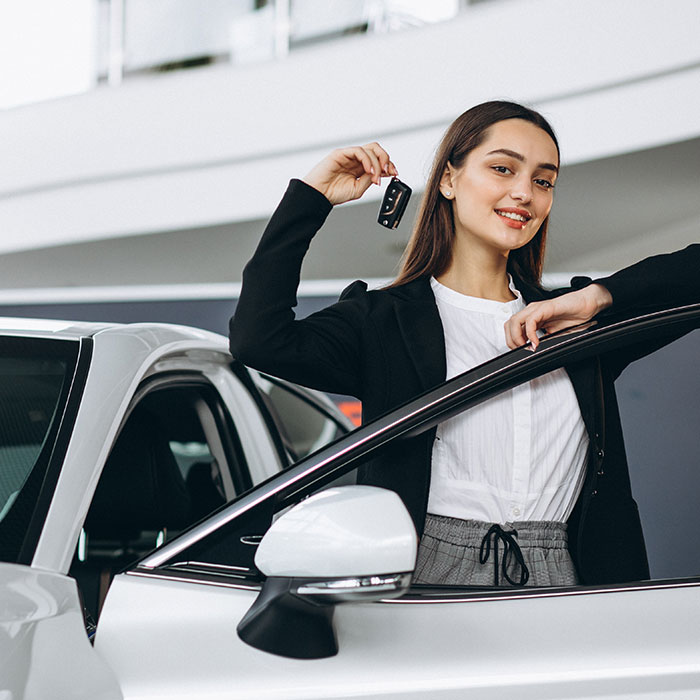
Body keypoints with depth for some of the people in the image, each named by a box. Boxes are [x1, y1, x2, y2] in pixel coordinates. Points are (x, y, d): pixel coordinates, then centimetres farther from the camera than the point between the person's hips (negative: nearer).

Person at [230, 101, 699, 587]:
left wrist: (600, 295, 0)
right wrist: (311, 198, 0)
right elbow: (261, 342, -8)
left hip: (558, 586, 4)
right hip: (433, 580, -3)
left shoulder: (571, 320, 18)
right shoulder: (385, 321, 8)